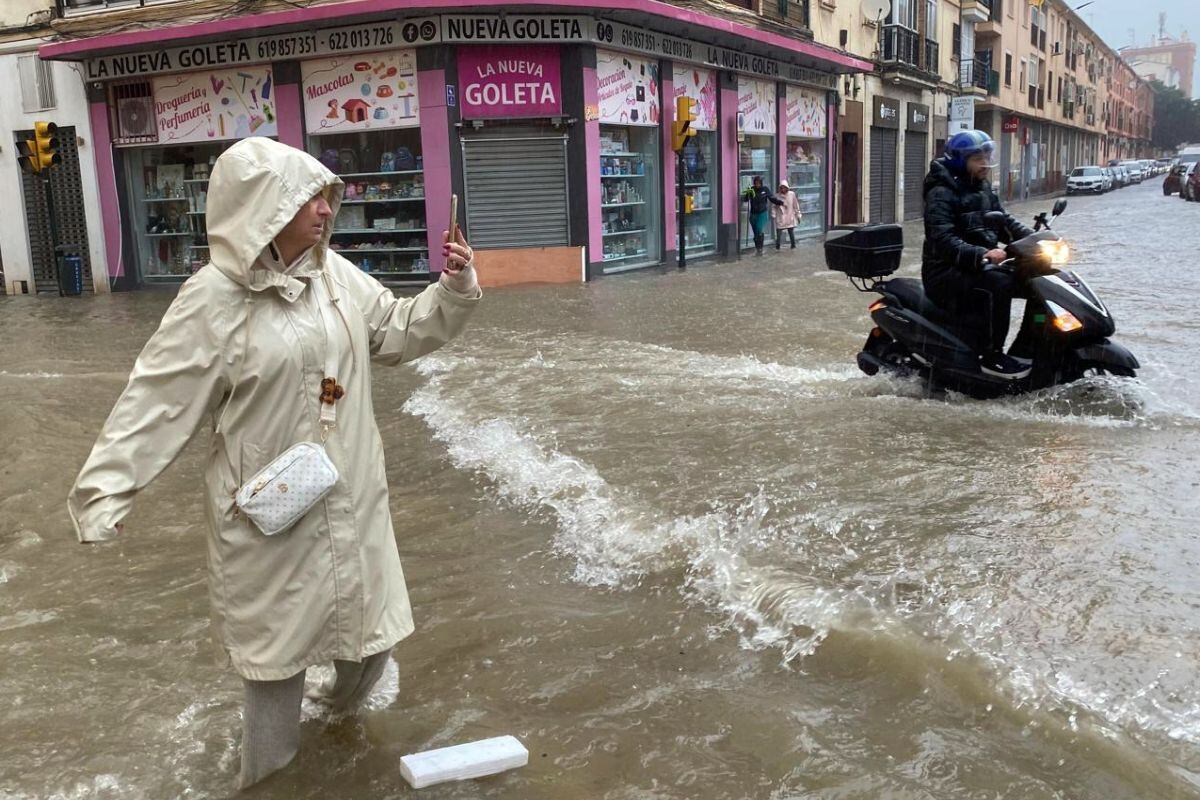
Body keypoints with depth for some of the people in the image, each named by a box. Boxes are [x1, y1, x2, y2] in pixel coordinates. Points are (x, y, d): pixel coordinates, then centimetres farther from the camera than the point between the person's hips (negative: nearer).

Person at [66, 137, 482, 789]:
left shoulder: (337, 275, 1)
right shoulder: (214, 299, -17)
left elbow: (400, 332, 12)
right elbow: (158, 400, -15)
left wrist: (453, 293, -4)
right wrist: (105, 489, -17)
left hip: (351, 494, 6)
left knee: (368, 617, 18)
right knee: (279, 637, 11)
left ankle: (344, 700, 51)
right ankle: (267, 771, 35)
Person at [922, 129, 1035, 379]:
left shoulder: (983, 190, 15)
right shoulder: (942, 193, -13)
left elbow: (1003, 222, 18)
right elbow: (943, 240, -25)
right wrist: (981, 254, -38)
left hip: (977, 266, 9)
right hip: (946, 272, -9)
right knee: (998, 282, -32)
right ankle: (991, 356, -25)